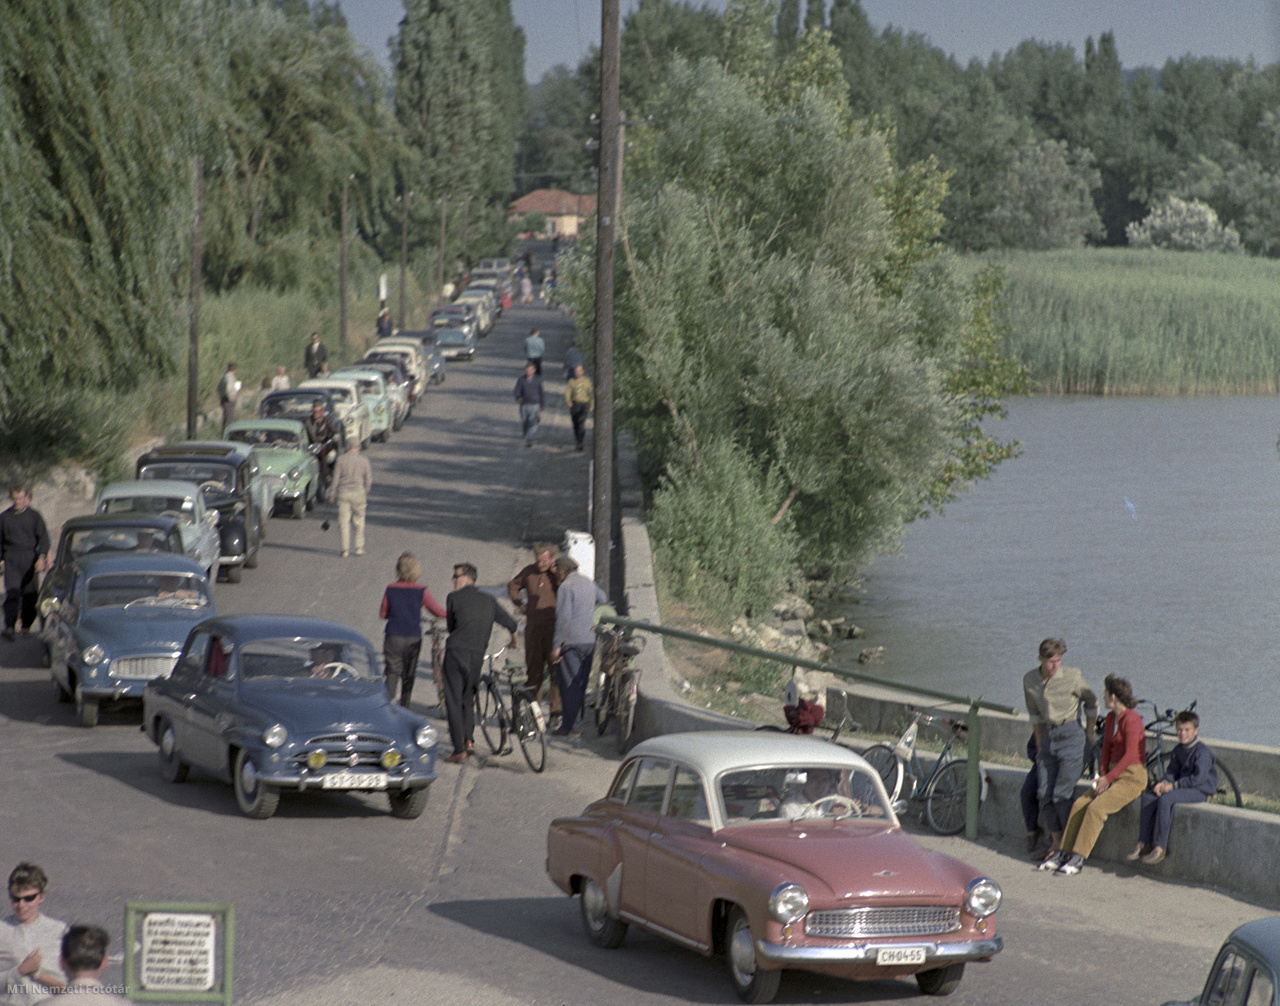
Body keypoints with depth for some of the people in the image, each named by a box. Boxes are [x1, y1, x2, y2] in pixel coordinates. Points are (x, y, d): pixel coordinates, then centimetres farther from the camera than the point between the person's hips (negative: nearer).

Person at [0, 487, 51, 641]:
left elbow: (43, 538, 1)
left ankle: (26, 625, 19)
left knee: (30, 594, 4)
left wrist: (42, 557, -11)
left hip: (30, 559, 0)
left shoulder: (34, 515, 4)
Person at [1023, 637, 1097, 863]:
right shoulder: (1030, 680, 3)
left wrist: (1089, 735, 8)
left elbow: (1091, 703, 3)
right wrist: (1039, 745, 15)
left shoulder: (1072, 677, -11)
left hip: (1071, 734, -5)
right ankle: (1056, 842, 13)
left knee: (1062, 793, -11)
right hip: (1048, 736, 5)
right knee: (1044, 793, 1)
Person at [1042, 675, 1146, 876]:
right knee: (1079, 805, -9)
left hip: (1132, 778, -8)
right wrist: (1102, 775, 0)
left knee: (1096, 808, -26)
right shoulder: (1111, 717, 12)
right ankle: (1064, 854, -10)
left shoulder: (1131, 719, -15)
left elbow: (1130, 755, -20)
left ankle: (1078, 859, -25)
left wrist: (1108, 778, -18)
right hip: (1113, 774, 8)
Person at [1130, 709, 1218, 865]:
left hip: (1200, 790, -8)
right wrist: (1164, 782, -11)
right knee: (1148, 798, -10)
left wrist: (1173, 785, -21)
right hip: (1182, 787, 8)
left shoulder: (1202, 751, -14)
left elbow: (1198, 778, -22)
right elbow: (1172, 771, 12)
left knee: (1165, 799, -31)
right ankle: (1143, 843, -7)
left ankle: (1160, 848, -28)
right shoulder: (1178, 750, 12)